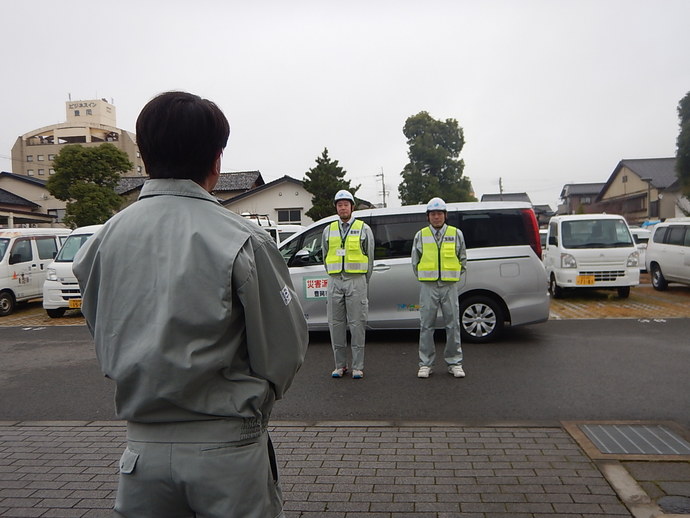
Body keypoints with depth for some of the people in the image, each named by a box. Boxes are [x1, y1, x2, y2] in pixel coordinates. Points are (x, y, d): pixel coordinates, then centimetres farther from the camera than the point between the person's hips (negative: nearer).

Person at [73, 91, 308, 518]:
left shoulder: (108, 236, -5)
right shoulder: (243, 241, -17)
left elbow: (101, 331, 6)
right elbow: (285, 348, -10)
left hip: (142, 446, 4)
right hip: (225, 448, -3)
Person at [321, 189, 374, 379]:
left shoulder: (363, 229, 5)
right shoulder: (328, 230, 13)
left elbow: (370, 257, 8)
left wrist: (364, 282, 8)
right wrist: (335, 278, 14)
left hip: (357, 281, -3)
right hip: (335, 281, 3)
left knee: (357, 324, -2)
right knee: (336, 324, 4)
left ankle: (357, 367, 5)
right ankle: (340, 365, 15)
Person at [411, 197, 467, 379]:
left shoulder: (456, 234, 7)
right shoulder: (421, 235, 6)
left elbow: (462, 259, 14)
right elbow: (415, 261, 13)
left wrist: (453, 276, 10)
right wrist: (423, 278, 9)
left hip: (449, 286, 0)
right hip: (428, 286, 0)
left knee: (453, 325, 4)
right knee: (426, 325, 2)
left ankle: (454, 363, 14)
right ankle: (425, 364, 10)